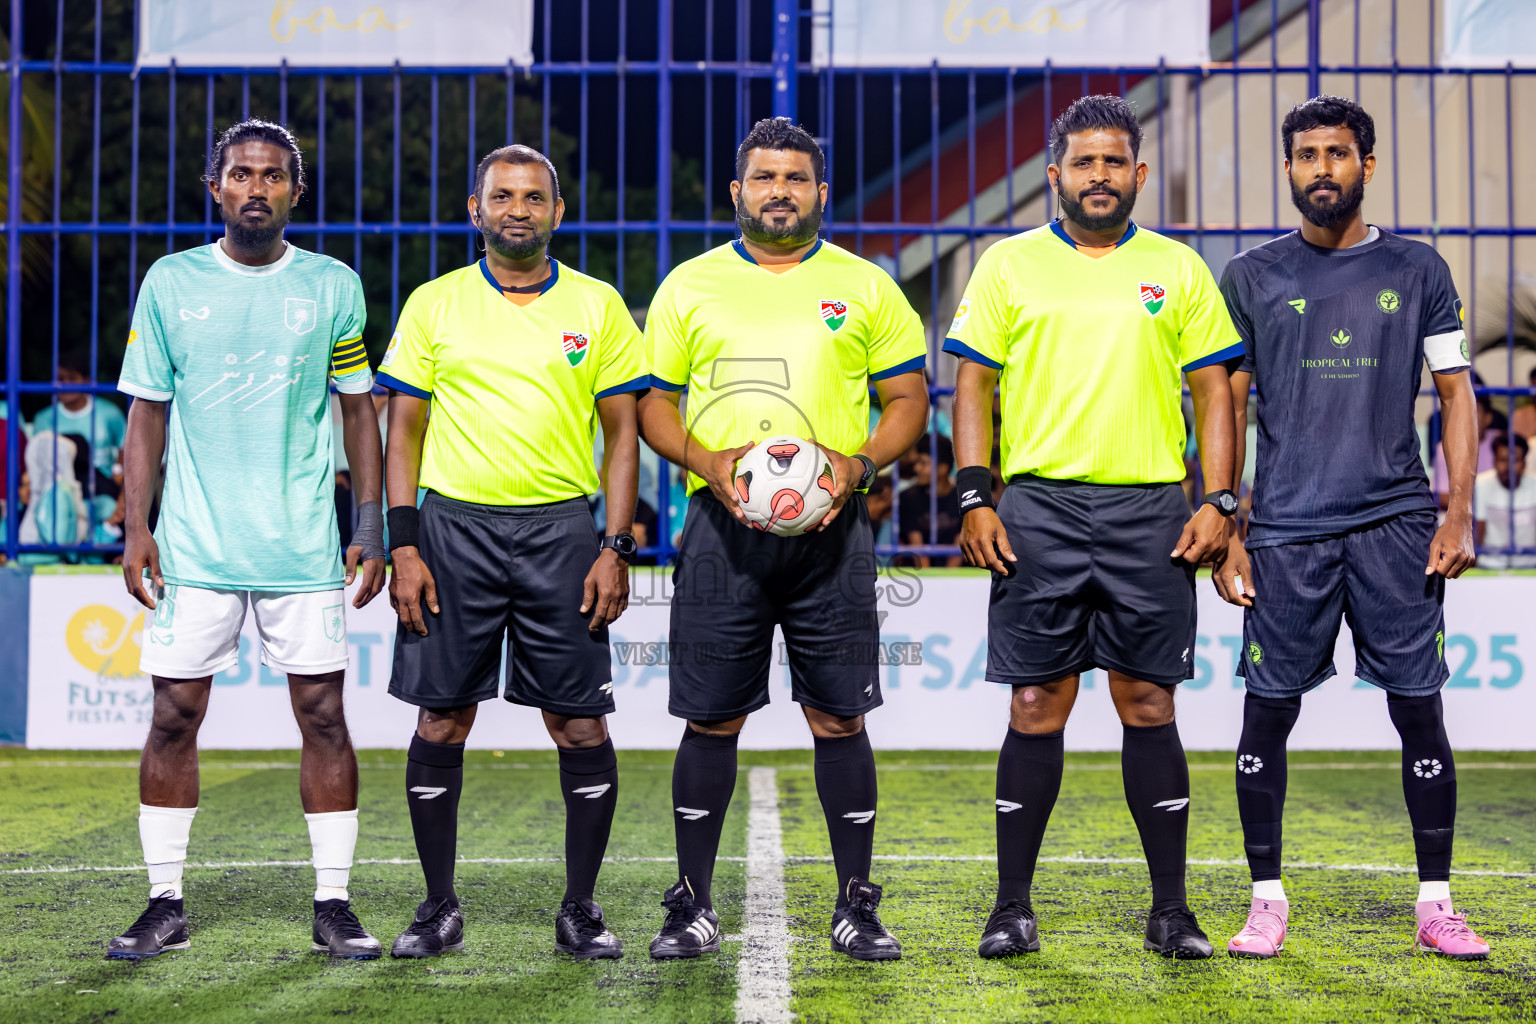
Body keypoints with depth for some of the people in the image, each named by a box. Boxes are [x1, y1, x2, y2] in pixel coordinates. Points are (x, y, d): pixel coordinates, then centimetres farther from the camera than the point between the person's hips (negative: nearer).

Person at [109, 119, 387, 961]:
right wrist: (135, 527, -1)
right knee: (173, 715, 1)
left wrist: (371, 527, 4)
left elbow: (359, 410, 10)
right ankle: (165, 905, 13)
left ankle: (333, 905, 9)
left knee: (323, 715, 0)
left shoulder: (332, 286, 5)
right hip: (193, 544, 0)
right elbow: (147, 413, 8)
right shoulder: (171, 283, 5)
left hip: (304, 544, 0)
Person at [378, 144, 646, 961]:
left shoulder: (597, 306, 6)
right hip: (453, 524, 0)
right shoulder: (434, 304, 6)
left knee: (580, 722, 0)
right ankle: (439, 908, 16)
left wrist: (616, 548, -3)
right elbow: (404, 429, 6)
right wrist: (404, 546, -3)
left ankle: (580, 909, 13)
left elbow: (623, 432, 6)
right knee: (441, 717, 2)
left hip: (561, 530, 0)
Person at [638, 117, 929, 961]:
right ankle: (692, 906, 14)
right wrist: (708, 462, -9)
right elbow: (654, 404, 10)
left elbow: (908, 400, 9)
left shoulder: (866, 287, 9)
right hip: (722, 524, 0)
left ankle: (856, 906, 12)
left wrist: (858, 464, -9)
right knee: (711, 718, 3)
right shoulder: (689, 285, 10)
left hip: (829, 527, 0)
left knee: (838, 716, 1)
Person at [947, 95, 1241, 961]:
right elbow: (975, 385, 6)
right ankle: (1014, 906, 11)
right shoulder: (1009, 265, 8)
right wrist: (975, 499, -4)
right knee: (1037, 707, 1)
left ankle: (1172, 908, 12)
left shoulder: (1178, 268, 10)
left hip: (1151, 514, 1)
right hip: (1040, 508, 0)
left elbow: (1213, 391, 9)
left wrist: (1220, 502, -1)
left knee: (1149, 704, 3)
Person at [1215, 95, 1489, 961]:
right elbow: (1227, 409, 8)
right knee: (1268, 713, 1)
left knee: (1421, 710, 1)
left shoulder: (1417, 271, 8)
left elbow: (1458, 396, 8)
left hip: (1397, 524, 0)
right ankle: (1268, 899, 13)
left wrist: (1460, 517, -2)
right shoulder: (1251, 278, 7)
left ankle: (1437, 904, 12)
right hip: (1286, 528, 0)